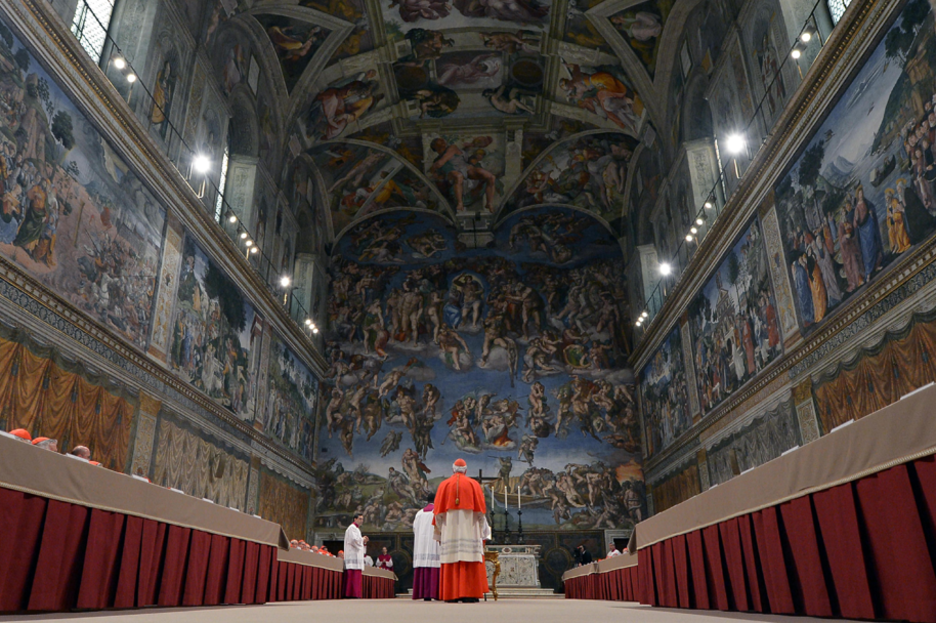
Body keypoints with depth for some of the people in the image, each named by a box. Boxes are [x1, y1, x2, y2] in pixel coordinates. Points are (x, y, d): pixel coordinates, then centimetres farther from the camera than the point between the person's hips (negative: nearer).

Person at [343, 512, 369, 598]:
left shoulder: (357, 529, 25)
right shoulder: (352, 528, -7)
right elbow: (354, 540, -19)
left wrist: (364, 541, 9)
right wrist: (363, 539, -3)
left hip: (357, 555, 10)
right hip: (353, 555, -10)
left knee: (356, 576, 6)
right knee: (354, 574, -14)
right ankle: (353, 594, -17)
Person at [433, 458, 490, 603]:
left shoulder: (444, 485, 7)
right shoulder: (474, 485, 6)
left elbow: (439, 511, 3)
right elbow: (480, 511, 1)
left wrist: (439, 533, 8)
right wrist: (483, 533, 7)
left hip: (450, 530, 1)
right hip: (469, 530, -1)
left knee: (451, 563, 2)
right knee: (470, 562, -2)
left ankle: (451, 595, -2)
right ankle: (469, 594, -7)